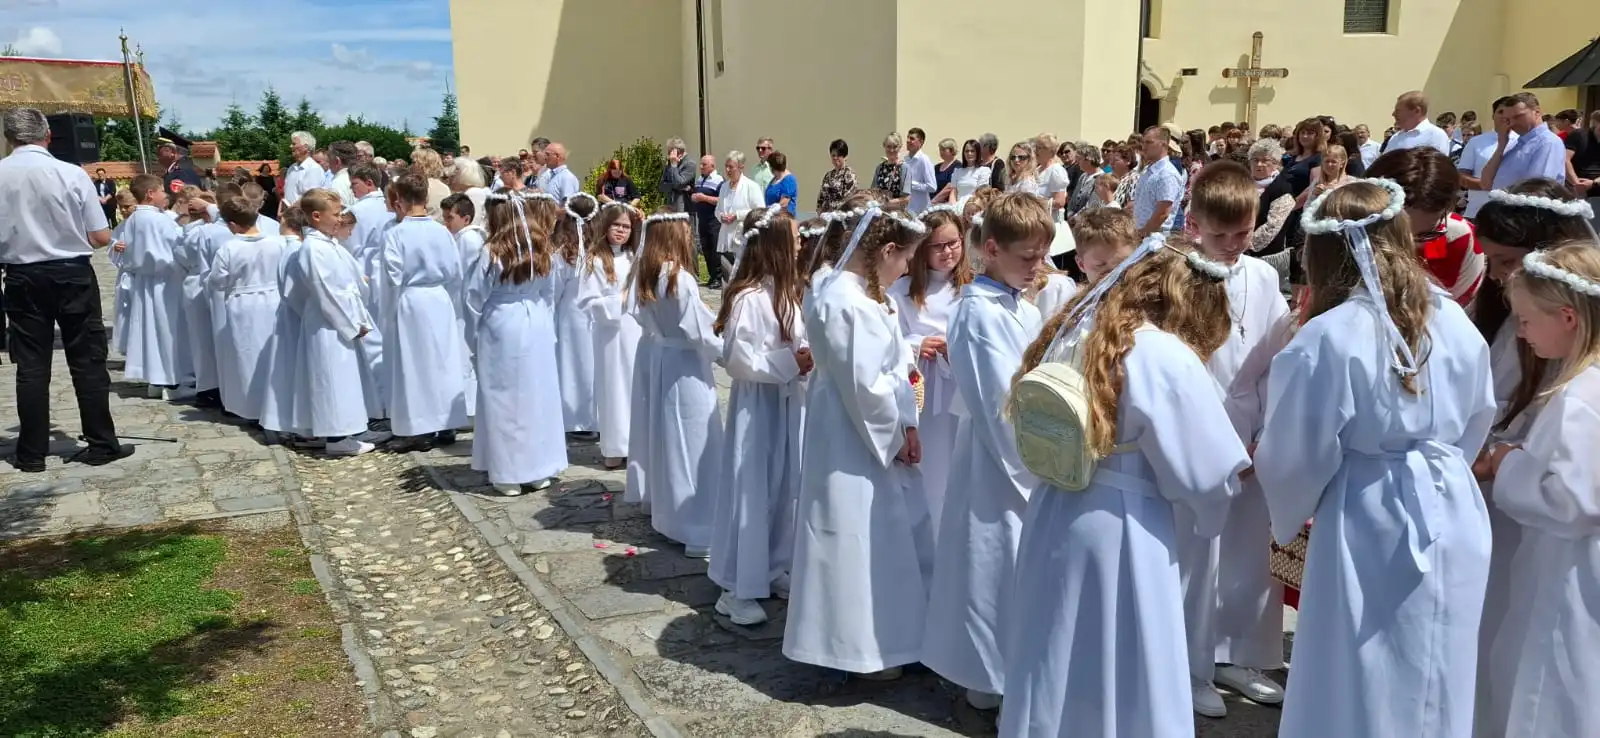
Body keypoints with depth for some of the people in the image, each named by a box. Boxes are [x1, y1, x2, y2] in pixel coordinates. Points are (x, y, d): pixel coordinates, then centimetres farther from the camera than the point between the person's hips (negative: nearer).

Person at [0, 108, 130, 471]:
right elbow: (101, 238, -8)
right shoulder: (72, 174, -11)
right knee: (87, 361, 7)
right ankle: (101, 444, 11)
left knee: (31, 365, 9)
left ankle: (31, 452, 15)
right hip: (72, 275, -2)